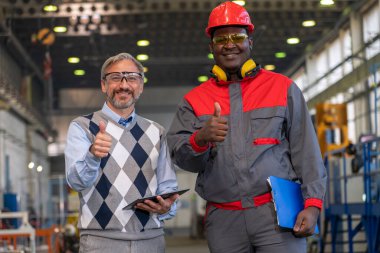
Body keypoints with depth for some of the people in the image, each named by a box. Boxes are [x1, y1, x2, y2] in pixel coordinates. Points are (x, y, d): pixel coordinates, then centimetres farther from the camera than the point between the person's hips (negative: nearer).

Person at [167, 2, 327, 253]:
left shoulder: (283, 88, 9)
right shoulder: (194, 100, 12)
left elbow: (306, 152, 4)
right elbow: (180, 156, 1)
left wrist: (312, 203, -6)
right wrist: (200, 138, -20)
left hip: (277, 214, -2)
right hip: (223, 220, 2)